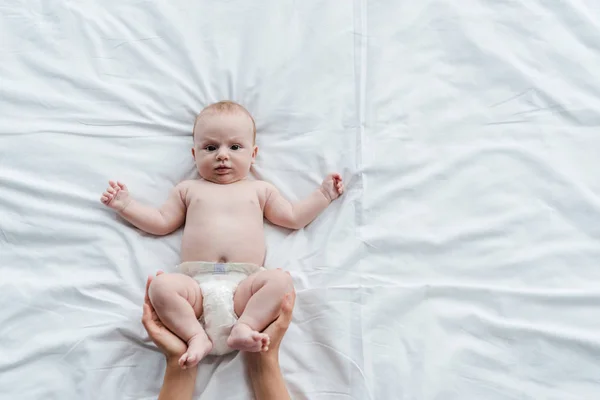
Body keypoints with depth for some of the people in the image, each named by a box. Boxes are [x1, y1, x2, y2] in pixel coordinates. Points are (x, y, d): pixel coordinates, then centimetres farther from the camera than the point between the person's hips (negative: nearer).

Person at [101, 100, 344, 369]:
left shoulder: (259, 190, 24)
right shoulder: (188, 189, 25)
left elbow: (294, 217, 26)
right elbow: (162, 223, 25)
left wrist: (323, 194, 22)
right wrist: (126, 205, 20)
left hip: (244, 285, 0)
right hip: (197, 285, 0)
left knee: (280, 280, -29)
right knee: (162, 285, -31)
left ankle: (244, 327, -34)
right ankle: (196, 337, -27)